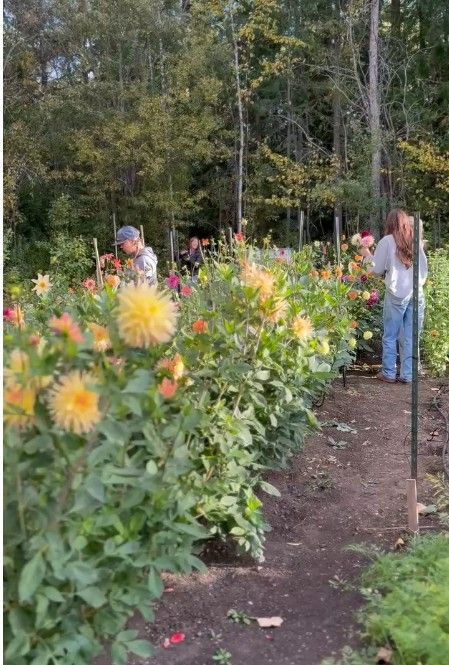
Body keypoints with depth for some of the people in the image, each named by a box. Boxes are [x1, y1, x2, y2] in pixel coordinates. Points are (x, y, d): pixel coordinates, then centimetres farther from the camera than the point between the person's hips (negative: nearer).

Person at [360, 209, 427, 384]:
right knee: (410, 337, 7)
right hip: (417, 293, 3)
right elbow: (424, 268, 14)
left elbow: (377, 269, 5)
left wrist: (367, 255, 20)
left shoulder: (387, 241, -1)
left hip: (397, 293, -3)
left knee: (390, 336, 8)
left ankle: (389, 373, 12)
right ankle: (407, 375, 9)